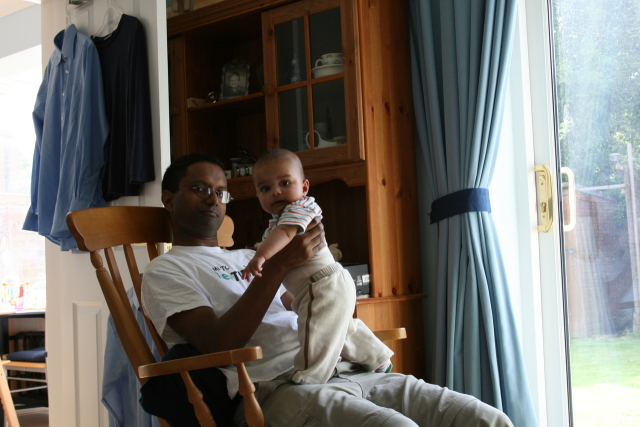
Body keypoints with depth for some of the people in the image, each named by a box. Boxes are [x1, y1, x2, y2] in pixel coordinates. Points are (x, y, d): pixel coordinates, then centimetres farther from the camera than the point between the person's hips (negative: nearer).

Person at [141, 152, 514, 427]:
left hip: (342, 371, 7)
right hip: (274, 388, -7)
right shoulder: (165, 271, 11)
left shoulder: (247, 257, 33)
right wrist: (278, 267, -12)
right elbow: (216, 345, -7)